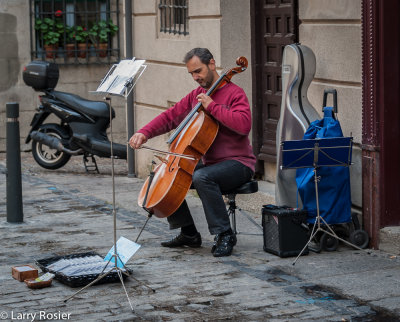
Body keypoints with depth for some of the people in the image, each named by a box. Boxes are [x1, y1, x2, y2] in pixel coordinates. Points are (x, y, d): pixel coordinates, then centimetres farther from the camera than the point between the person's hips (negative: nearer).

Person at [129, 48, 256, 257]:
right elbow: (170, 117, 13)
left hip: (237, 163, -8)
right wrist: (144, 133, -3)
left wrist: (212, 106, -24)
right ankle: (189, 233, 8)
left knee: (202, 177, -35)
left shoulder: (234, 93, -9)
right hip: (209, 162, 8)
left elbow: (243, 124, -26)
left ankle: (224, 235, -24)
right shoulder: (196, 95, 14)